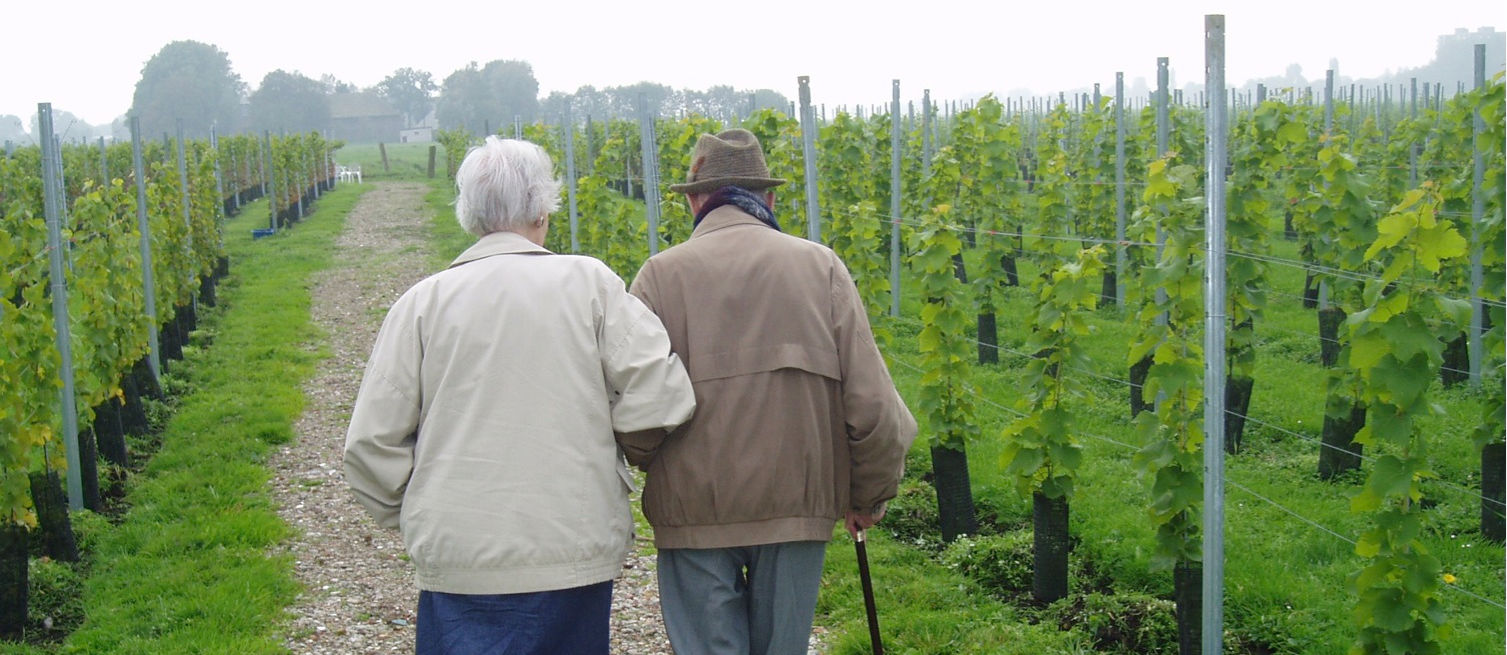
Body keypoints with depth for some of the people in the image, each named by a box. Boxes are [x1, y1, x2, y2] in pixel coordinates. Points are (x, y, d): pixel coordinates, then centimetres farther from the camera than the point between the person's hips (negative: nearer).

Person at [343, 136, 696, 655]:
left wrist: (417, 519, 16)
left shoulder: (422, 302, -1)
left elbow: (370, 447, 0)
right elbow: (658, 400, -8)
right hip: (578, 554, 0)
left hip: (459, 564, 0)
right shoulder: (589, 283, -3)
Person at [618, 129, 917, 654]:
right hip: (799, 507, 2)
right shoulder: (821, 266, 0)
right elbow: (871, 402, -3)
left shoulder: (661, 275, -4)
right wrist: (869, 497, 12)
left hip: (694, 512, -1)